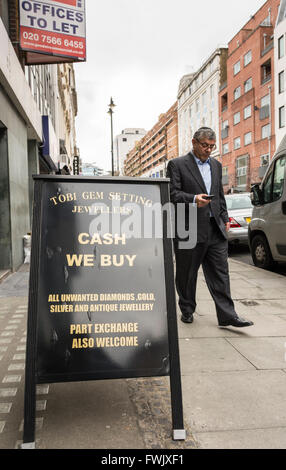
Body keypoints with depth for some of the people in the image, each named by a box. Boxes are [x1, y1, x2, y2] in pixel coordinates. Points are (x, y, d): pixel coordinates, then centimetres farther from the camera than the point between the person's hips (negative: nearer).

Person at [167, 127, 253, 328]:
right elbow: (172, 193, -9)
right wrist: (193, 199, -23)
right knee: (186, 274, 7)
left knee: (220, 273, 2)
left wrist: (225, 219, 16)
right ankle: (187, 310, 24)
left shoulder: (216, 165, 18)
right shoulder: (177, 165, 0)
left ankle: (227, 315, 6)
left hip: (216, 229, 5)